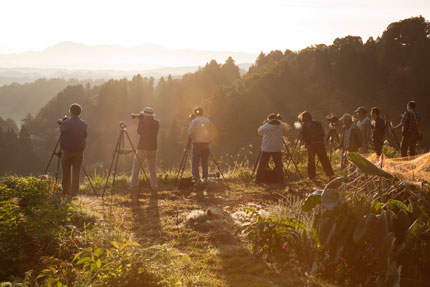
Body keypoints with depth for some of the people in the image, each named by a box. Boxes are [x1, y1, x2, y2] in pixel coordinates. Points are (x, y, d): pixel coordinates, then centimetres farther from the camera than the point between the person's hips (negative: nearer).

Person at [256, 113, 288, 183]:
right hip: (277, 148, 2)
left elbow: (259, 131, 7)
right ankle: (280, 179, 9)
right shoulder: (281, 125, -4)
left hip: (266, 149, -1)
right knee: (278, 164, 9)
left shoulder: (266, 126, -8)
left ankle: (259, 178, 5)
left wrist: (264, 123, 16)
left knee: (262, 164, 5)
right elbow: (284, 133, 13)